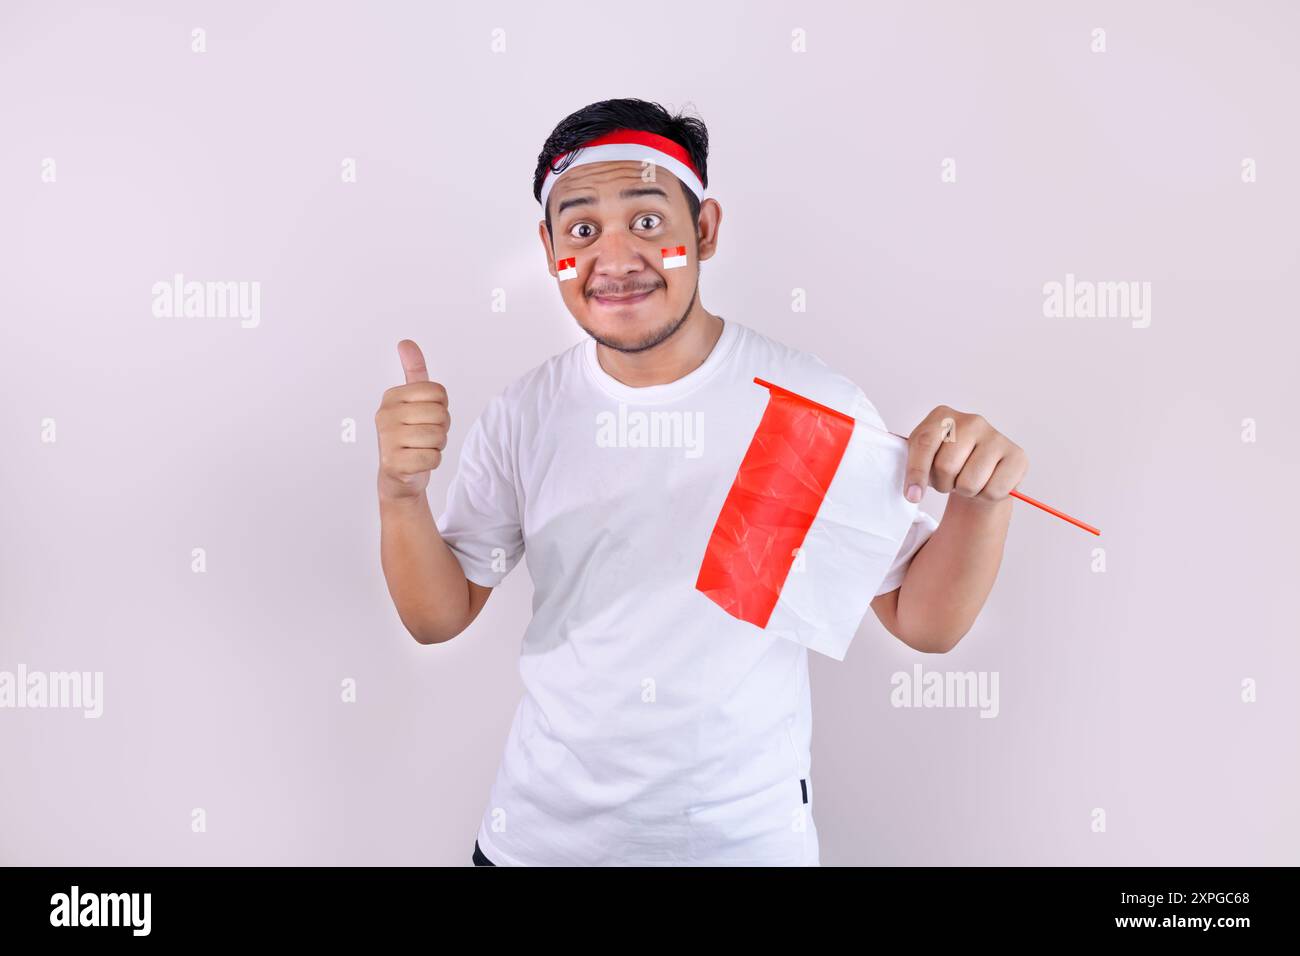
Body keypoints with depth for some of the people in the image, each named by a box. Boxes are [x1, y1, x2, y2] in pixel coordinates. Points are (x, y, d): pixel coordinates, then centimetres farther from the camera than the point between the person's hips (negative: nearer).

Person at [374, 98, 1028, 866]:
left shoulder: (816, 401, -14)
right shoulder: (523, 415, -7)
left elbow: (924, 621, -9)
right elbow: (439, 618, -2)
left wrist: (983, 502, -27)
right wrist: (401, 493, -20)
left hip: (751, 835, -1)